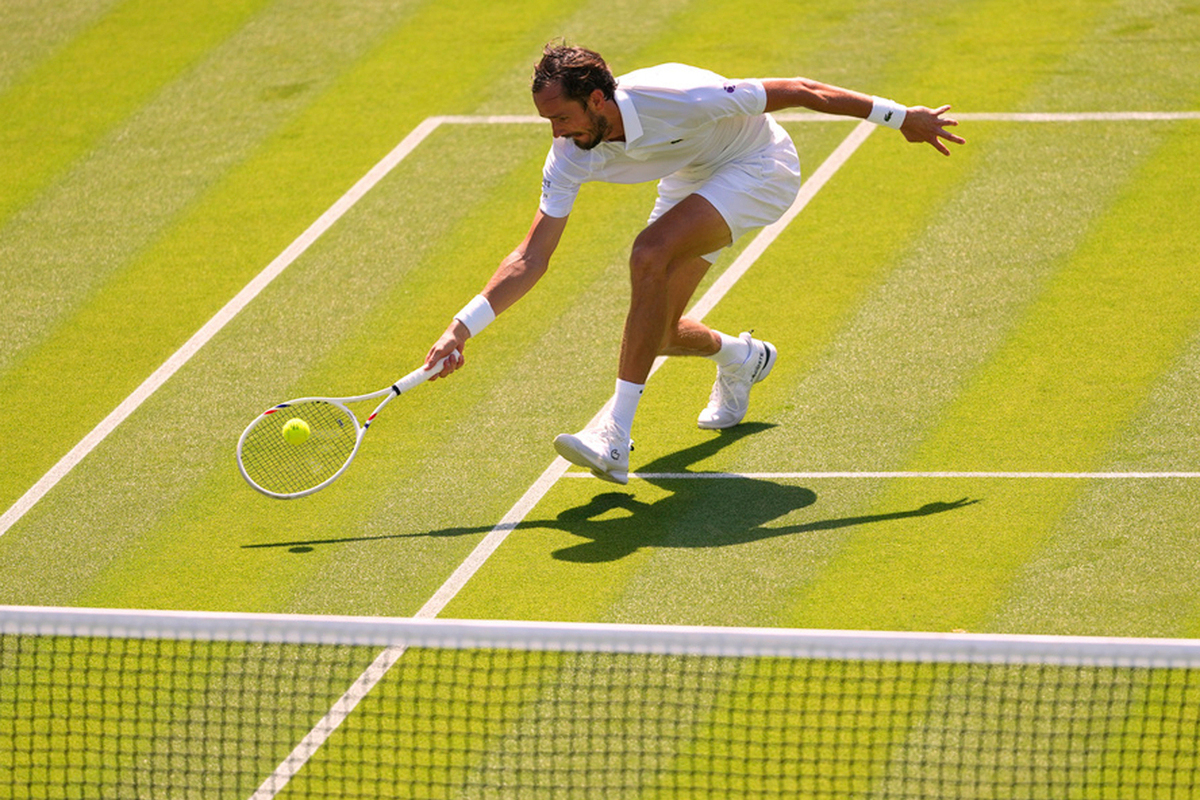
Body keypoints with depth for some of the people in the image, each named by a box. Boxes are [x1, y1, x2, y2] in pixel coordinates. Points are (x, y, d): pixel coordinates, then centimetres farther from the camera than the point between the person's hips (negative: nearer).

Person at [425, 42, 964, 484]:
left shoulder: (677, 99, -36)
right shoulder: (571, 155, -20)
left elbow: (797, 92, -25)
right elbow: (531, 259, -14)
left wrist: (900, 118, -18)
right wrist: (462, 328, -26)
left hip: (758, 166, -7)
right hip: (690, 182, 7)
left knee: (650, 256, -30)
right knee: (655, 334, 3)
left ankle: (615, 437, -32)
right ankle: (741, 358, 40)